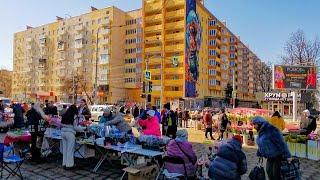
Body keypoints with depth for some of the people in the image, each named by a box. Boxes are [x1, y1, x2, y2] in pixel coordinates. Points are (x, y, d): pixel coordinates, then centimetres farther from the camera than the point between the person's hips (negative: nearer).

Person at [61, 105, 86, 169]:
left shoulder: (64, 115, 11)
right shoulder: (74, 116, -8)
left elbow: (62, 124, 15)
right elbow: (75, 127, -7)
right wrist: (83, 128, 4)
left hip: (63, 132, 7)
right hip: (70, 133, -7)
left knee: (64, 148, 14)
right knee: (70, 149, 2)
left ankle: (64, 163, 23)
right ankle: (69, 164, 8)